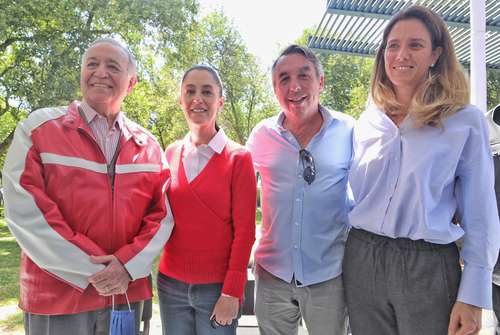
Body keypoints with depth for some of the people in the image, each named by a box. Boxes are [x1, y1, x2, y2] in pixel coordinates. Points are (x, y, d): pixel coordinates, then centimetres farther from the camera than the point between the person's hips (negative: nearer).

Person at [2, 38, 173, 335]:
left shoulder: (148, 145, 6)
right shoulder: (39, 128, -3)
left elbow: (163, 214, 2)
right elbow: (25, 212, -11)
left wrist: (128, 265, -12)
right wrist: (90, 272, -14)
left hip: (127, 293, 3)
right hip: (56, 298, -3)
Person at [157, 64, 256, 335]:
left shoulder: (238, 158, -9)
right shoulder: (171, 154, 2)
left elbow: (244, 231, -9)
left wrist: (232, 293, -11)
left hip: (218, 287, -3)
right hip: (171, 283, 3)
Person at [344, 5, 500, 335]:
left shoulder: (466, 121, -4)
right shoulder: (367, 121, 7)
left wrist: (473, 297, -7)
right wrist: (348, 253, 12)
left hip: (429, 267, -3)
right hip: (362, 261, 3)